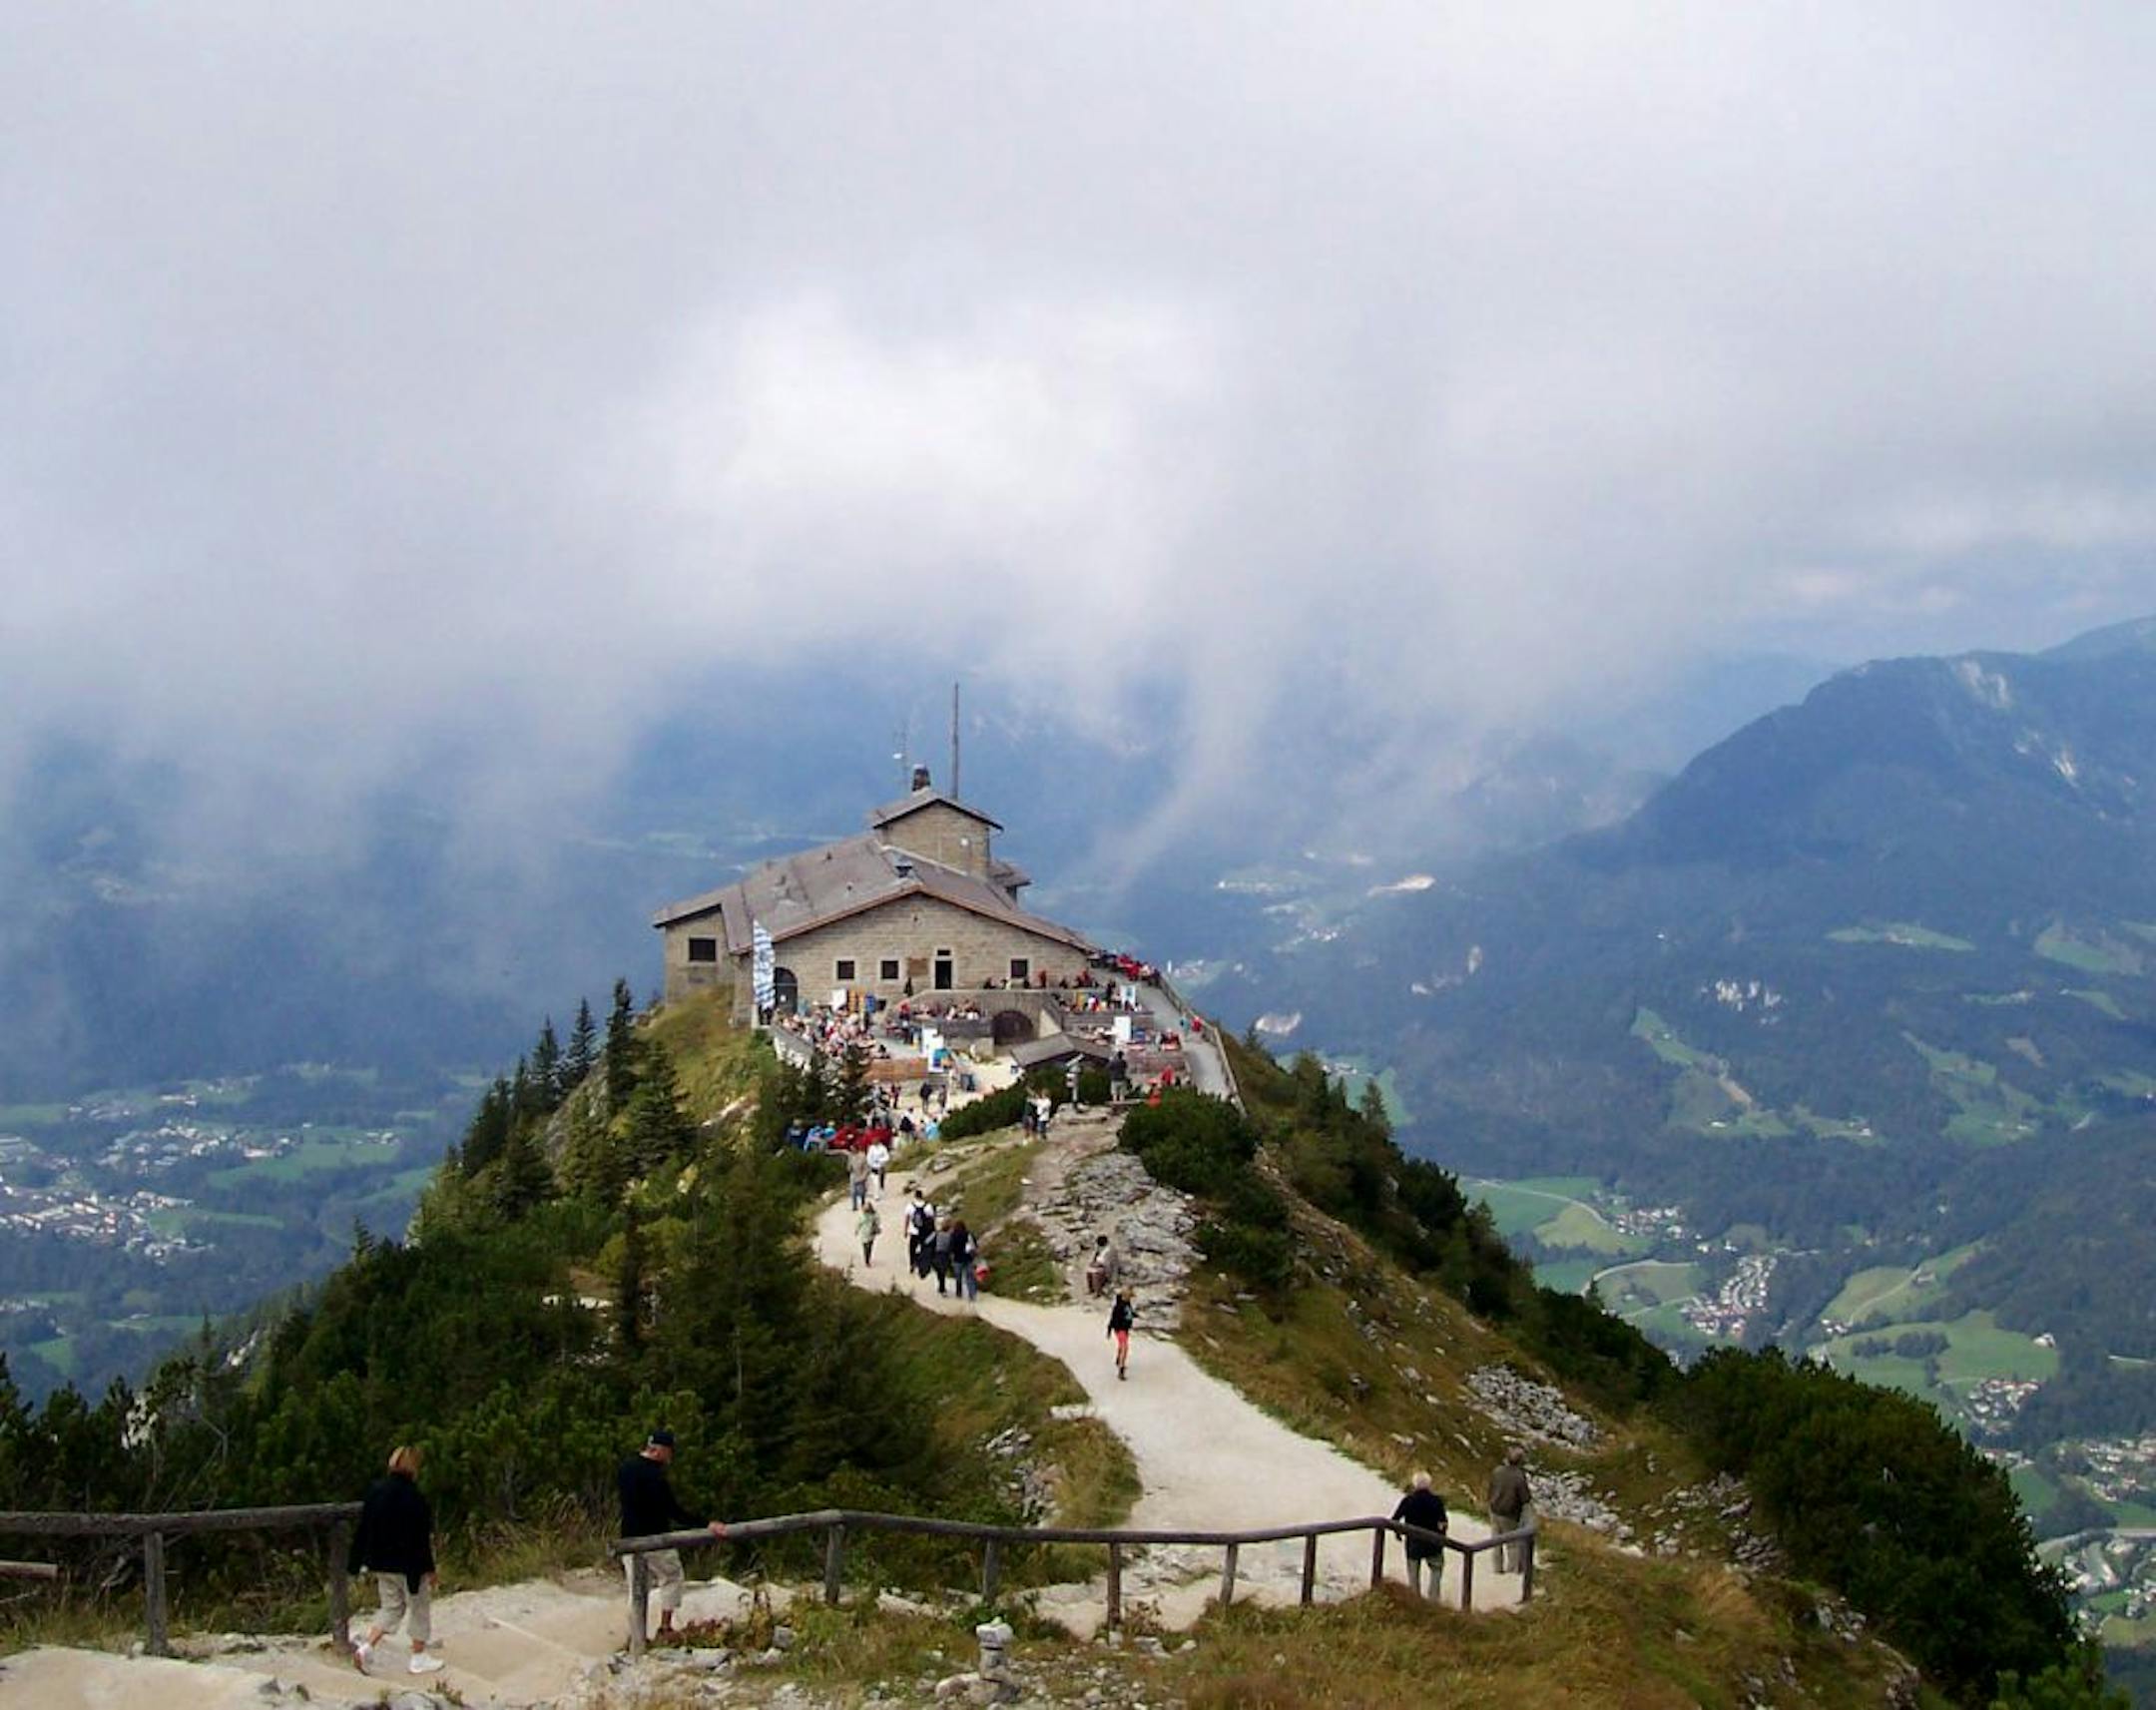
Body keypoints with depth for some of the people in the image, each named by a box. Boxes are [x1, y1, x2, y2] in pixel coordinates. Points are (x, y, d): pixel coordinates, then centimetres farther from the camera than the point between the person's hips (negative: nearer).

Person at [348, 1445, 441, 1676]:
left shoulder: (375, 1490, 0)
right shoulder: (412, 1497, -20)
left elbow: (363, 1529, 6)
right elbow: (420, 1536, -18)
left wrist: (359, 1562, 15)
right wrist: (428, 1568, -10)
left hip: (382, 1563, 6)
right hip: (408, 1565, -6)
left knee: (391, 1606, 20)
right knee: (419, 1607, 11)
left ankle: (365, 1647, 4)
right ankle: (419, 1658, 19)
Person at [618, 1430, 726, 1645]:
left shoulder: (625, 1468, 5)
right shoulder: (653, 1476, -22)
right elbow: (674, 1511, -23)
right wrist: (706, 1525, -23)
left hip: (629, 1538, 7)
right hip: (654, 1539, -7)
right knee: (672, 1578, 11)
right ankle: (665, 1628, 9)